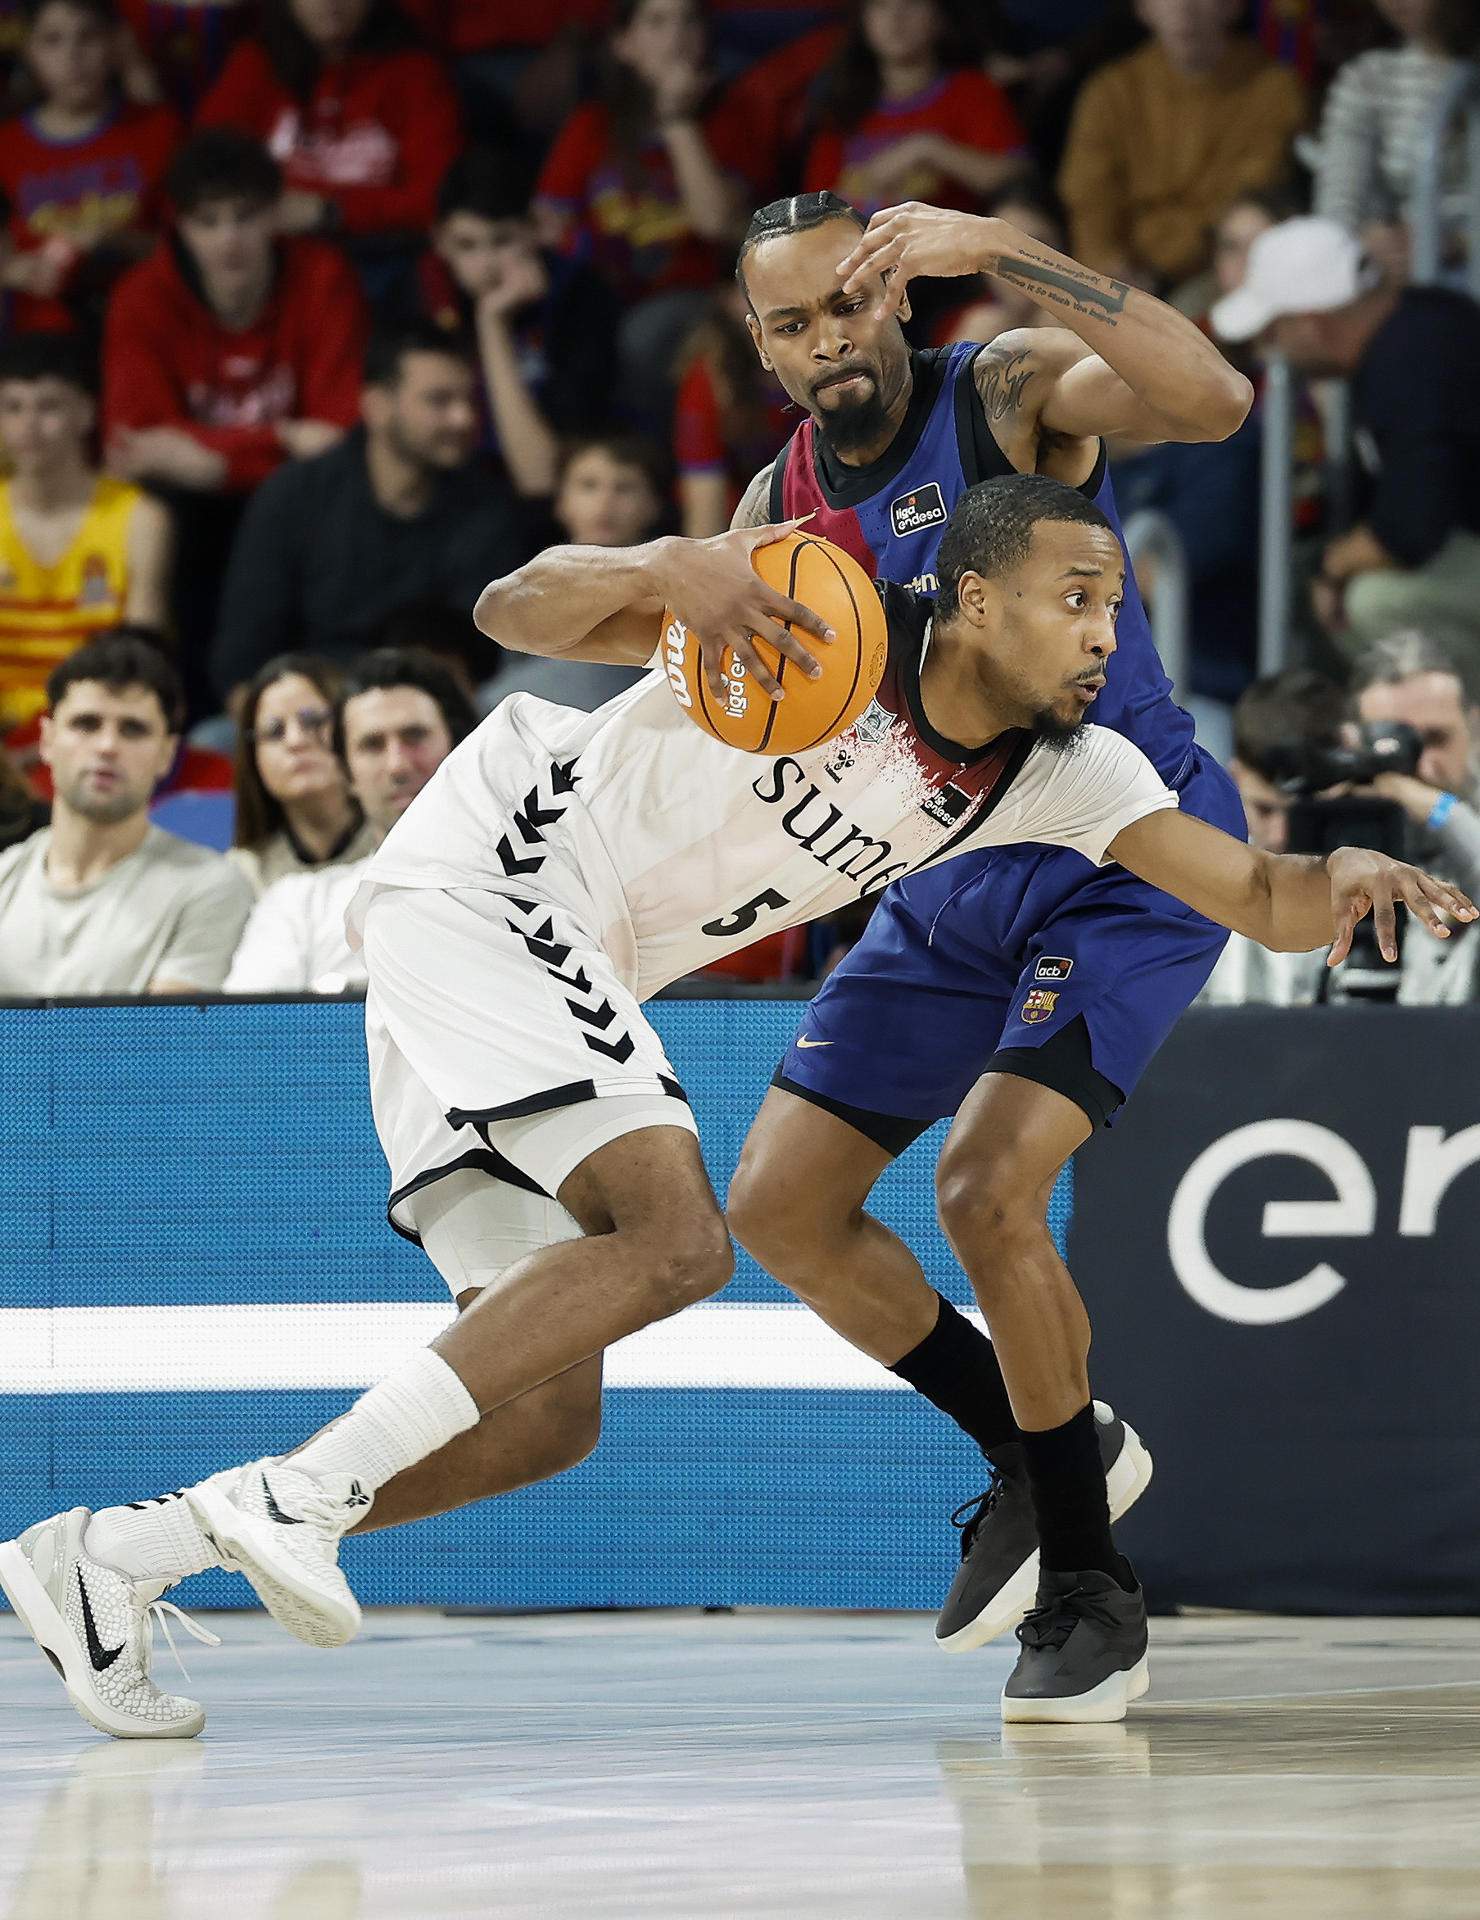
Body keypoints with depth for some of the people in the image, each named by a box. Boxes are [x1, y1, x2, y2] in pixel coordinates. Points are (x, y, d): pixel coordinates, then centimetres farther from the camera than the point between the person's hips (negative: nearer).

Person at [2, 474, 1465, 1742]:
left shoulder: (1065, 774, -2)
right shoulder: (819, 622, -20)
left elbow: (1262, 899, -5)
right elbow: (515, 612, -22)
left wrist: (1342, 878, -27)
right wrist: (669, 569, -41)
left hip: (569, 975, 8)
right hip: (480, 882, -8)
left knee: (540, 1421, 2)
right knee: (673, 1236, -27)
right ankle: (297, 1495, -25)